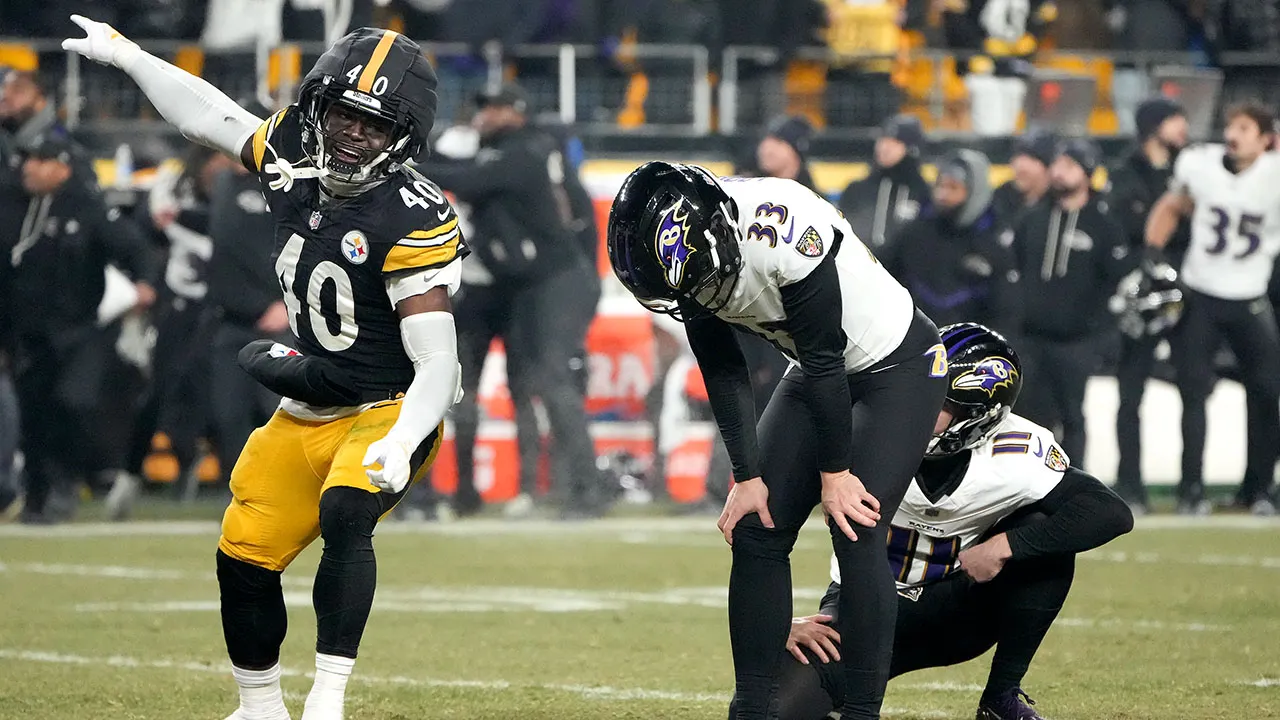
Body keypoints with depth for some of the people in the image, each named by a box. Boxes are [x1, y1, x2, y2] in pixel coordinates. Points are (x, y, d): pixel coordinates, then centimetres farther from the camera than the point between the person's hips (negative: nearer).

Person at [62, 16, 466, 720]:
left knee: (344, 515, -33)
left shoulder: (412, 219, -24)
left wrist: (400, 446, -41)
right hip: (307, 413, 7)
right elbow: (210, 115, 13)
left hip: (391, 411, -7)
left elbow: (437, 361, -27)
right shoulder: (293, 160, -6)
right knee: (244, 556, 9)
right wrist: (125, 54, 21)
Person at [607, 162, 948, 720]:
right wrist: (748, 477, -6)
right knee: (756, 531, 0)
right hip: (821, 373, 7)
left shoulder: (780, 234, -36)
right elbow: (723, 373, -3)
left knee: (857, 536, -16)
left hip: (897, 366, -7)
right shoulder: (683, 254, -14)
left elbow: (823, 359, -25)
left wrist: (835, 471, -16)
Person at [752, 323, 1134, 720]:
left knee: (1047, 540, -25)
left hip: (954, 615, 1)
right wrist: (784, 621, -24)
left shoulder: (1016, 458, -19)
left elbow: (1112, 514, -26)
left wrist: (1004, 547, -31)